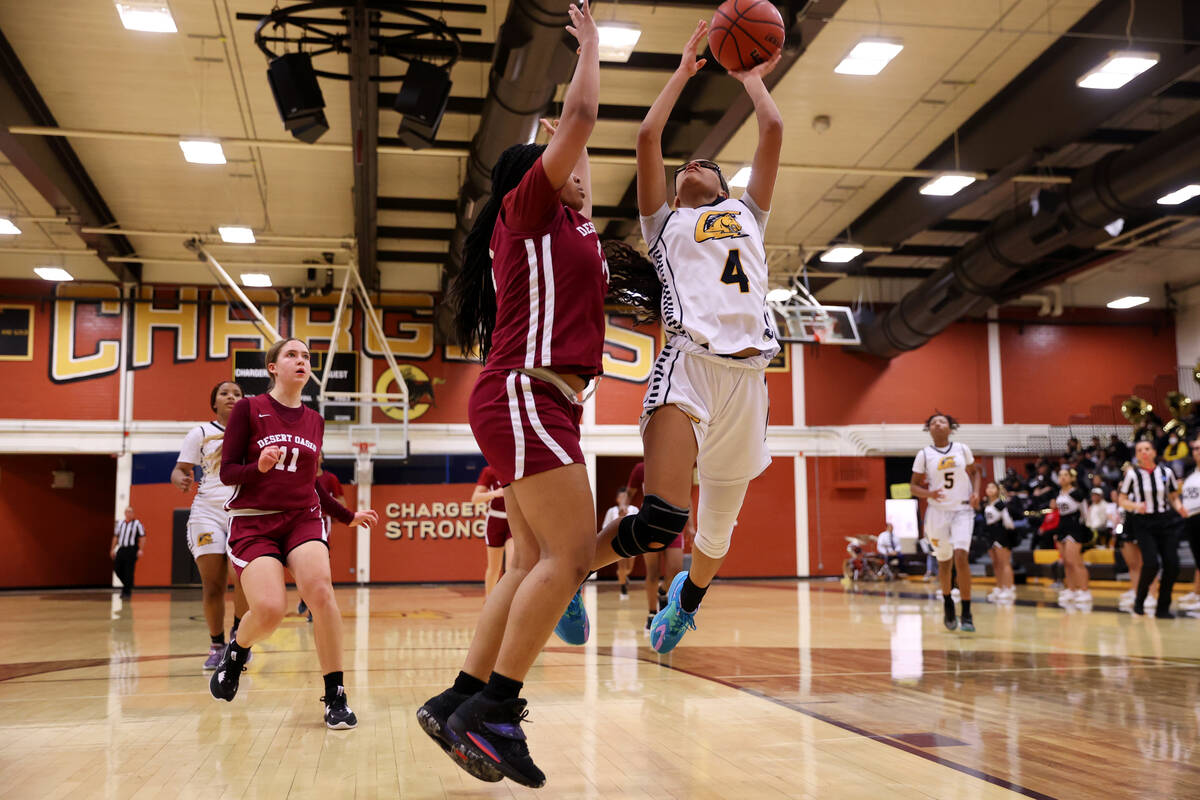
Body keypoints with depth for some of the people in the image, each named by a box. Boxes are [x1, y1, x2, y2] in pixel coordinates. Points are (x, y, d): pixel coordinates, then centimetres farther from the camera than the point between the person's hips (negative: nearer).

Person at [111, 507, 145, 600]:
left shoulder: (137, 524, -2)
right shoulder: (120, 524, 14)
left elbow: (142, 538, -6)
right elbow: (115, 537, 19)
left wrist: (140, 550, -14)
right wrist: (113, 549, 15)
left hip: (132, 550, -5)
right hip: (121, 549, 5)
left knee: (129, 571, -5)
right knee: (117, 569, 3)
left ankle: (127, 592, 2)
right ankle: (126, 584, 26)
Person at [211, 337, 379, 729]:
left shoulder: (314, 421, 11)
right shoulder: (248, 409, -1)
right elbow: (227, 472, -4)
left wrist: (349, 516, 21)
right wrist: (258, 467, -24)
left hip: (303, 518, 3)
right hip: (254, 521, -3)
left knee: (320, 589, -26)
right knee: (269, 609, -22)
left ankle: (335, 697, -17)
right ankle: (236, 649, 16)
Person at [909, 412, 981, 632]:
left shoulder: (962, 449, 3)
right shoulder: (924, 454, -1)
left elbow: (974, 471, 18)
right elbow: (913, 485, 3)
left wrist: (976, 492, -1)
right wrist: (928, 493, -17)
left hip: (962, 510, -1)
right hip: (938, 512, 1)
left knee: (961, 556, -18)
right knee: (944, 561, 10)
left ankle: (966, 613, -11)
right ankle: (948, 602, 37)